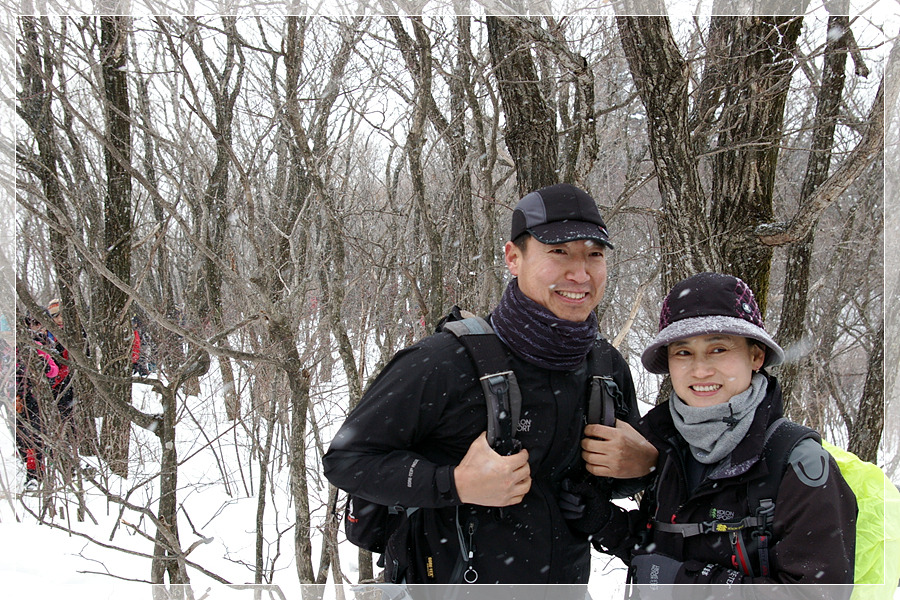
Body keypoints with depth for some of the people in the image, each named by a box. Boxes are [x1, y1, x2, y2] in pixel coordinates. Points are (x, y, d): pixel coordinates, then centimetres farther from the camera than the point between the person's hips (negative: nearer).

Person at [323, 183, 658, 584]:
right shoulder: (444, 363, -22)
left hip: (567, 582, 6)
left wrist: (647, 462, -10)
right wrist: (456, 485, -29)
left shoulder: (608, 366, -3)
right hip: (454, 583, -5)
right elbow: (346, 458, -18)